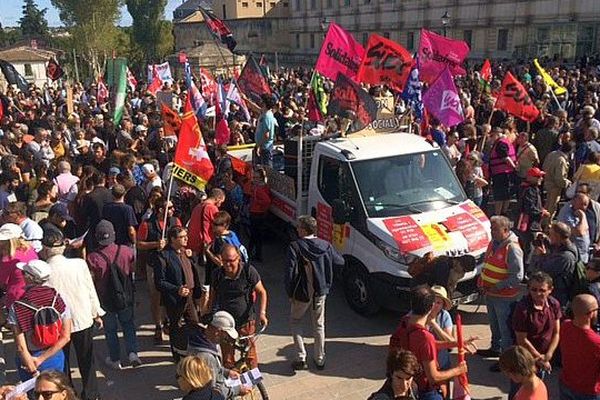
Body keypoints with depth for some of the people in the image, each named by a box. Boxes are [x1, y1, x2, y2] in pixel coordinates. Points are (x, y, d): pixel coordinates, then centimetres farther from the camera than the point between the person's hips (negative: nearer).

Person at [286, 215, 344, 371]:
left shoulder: (295, 247, -18)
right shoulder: (325, 245, -5)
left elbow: (291, 272, -22)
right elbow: (340, 262, 5)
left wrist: (290, 292, -9)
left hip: (302, 293, -4)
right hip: (320, 292, 4)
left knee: (295, 322, 18)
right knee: (319, 325, 19)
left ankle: (301, 358, 11)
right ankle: (320, 359, 27)